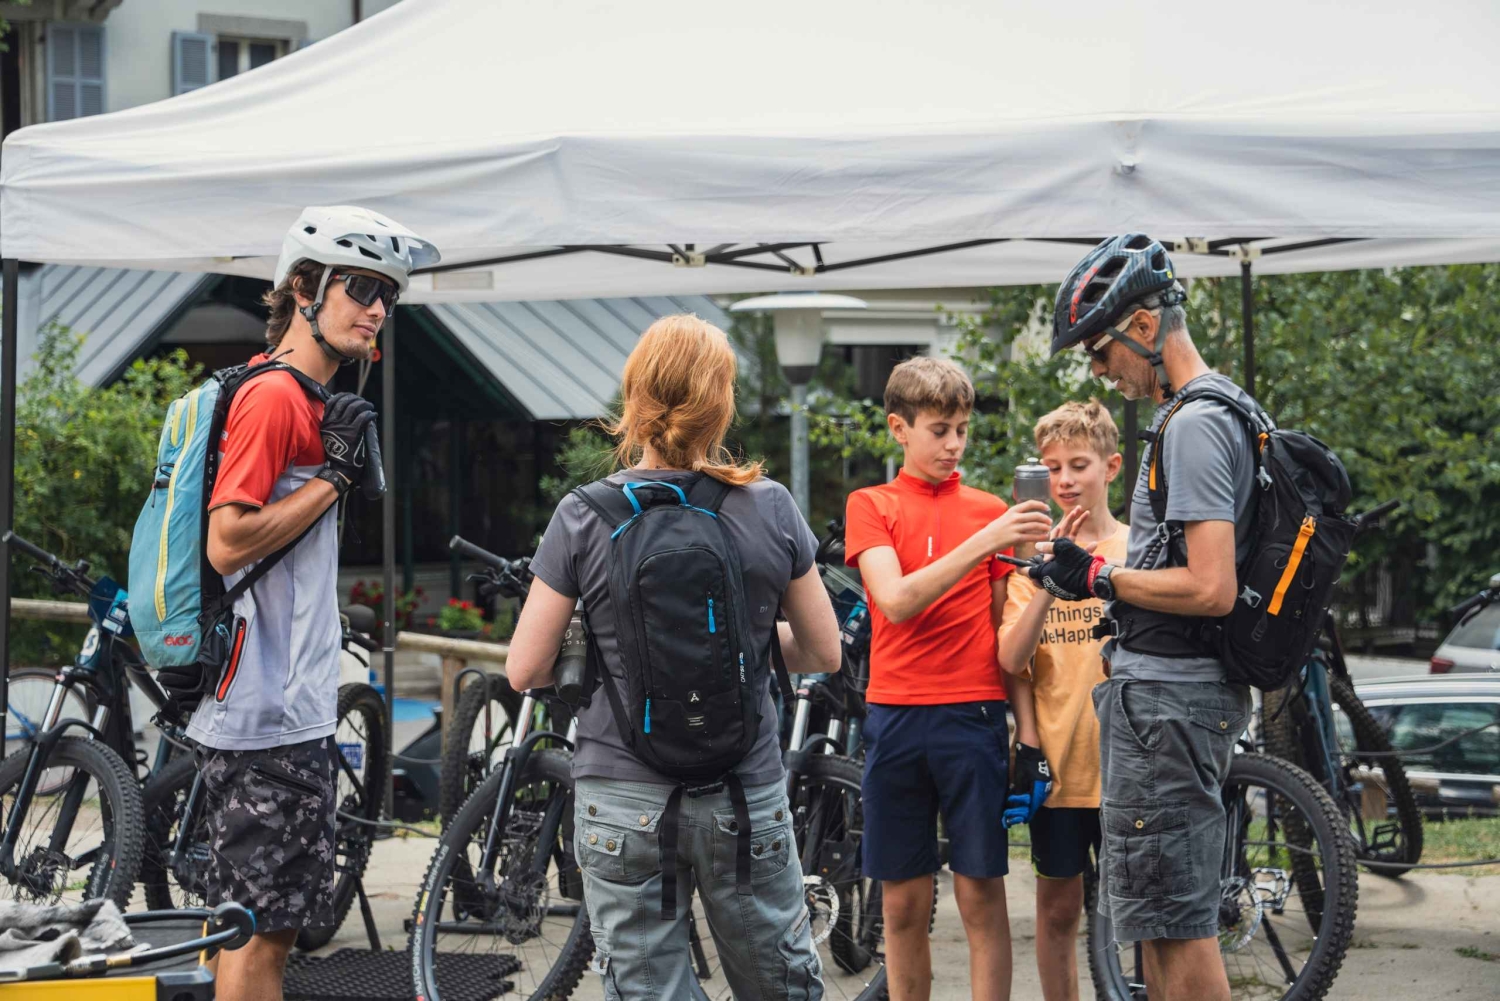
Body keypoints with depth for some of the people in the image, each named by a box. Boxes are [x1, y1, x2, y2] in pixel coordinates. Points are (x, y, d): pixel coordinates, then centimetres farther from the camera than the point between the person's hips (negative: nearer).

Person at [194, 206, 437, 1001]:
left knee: (274, 923, 14)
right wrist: (335, 475, -16)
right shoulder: (274, 397, -14)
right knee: (259, 928, -5)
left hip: (291, 709, 10)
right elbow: (227, 543, -22)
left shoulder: (299, 398, 17)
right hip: (265, 716, -10)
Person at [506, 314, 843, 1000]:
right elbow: (823, 654, 3)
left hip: (622, 803, -1)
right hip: (747, 800, 1)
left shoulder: (583, 518, -9)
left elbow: (525, 671, -6)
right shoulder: (769, 508, -6)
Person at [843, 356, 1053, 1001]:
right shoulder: (871, 506, 5)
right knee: (903, 902, 5)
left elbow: (1006, 628, 9)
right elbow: (895, 601, -12)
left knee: (981, 896, -1)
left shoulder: (991, 512, 8)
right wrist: (983, 542, -20)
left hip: (974, 717, 0)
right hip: (896, 719, 0)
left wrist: (1027, 724, 2)